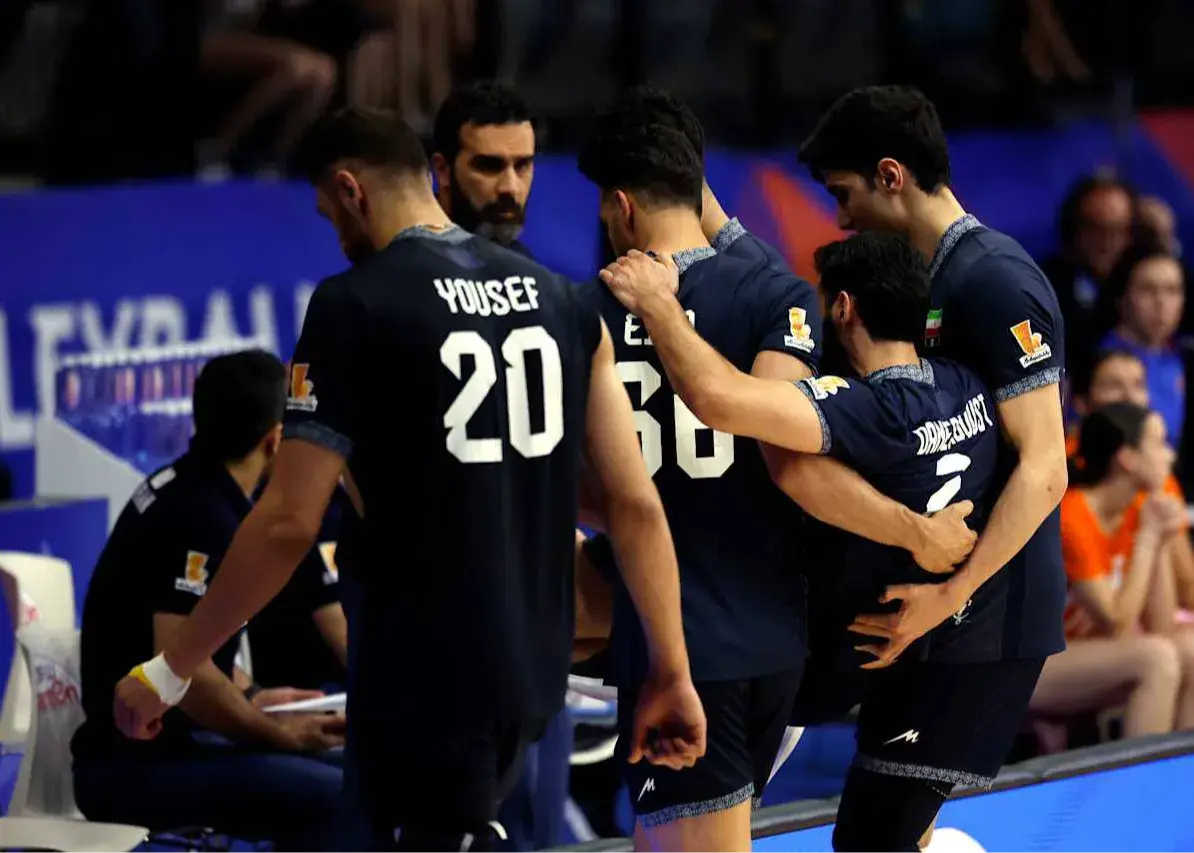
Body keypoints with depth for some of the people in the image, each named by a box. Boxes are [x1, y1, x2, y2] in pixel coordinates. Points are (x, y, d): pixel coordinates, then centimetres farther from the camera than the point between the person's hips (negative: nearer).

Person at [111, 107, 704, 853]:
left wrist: (170, 672, -5)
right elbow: (636, 502, 4)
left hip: (426, 679, -6)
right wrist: (673, 674, 10)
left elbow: (290, 524, -14)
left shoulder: (355, 304, -11)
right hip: (535, 669, 6)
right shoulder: (559, 300, 6)